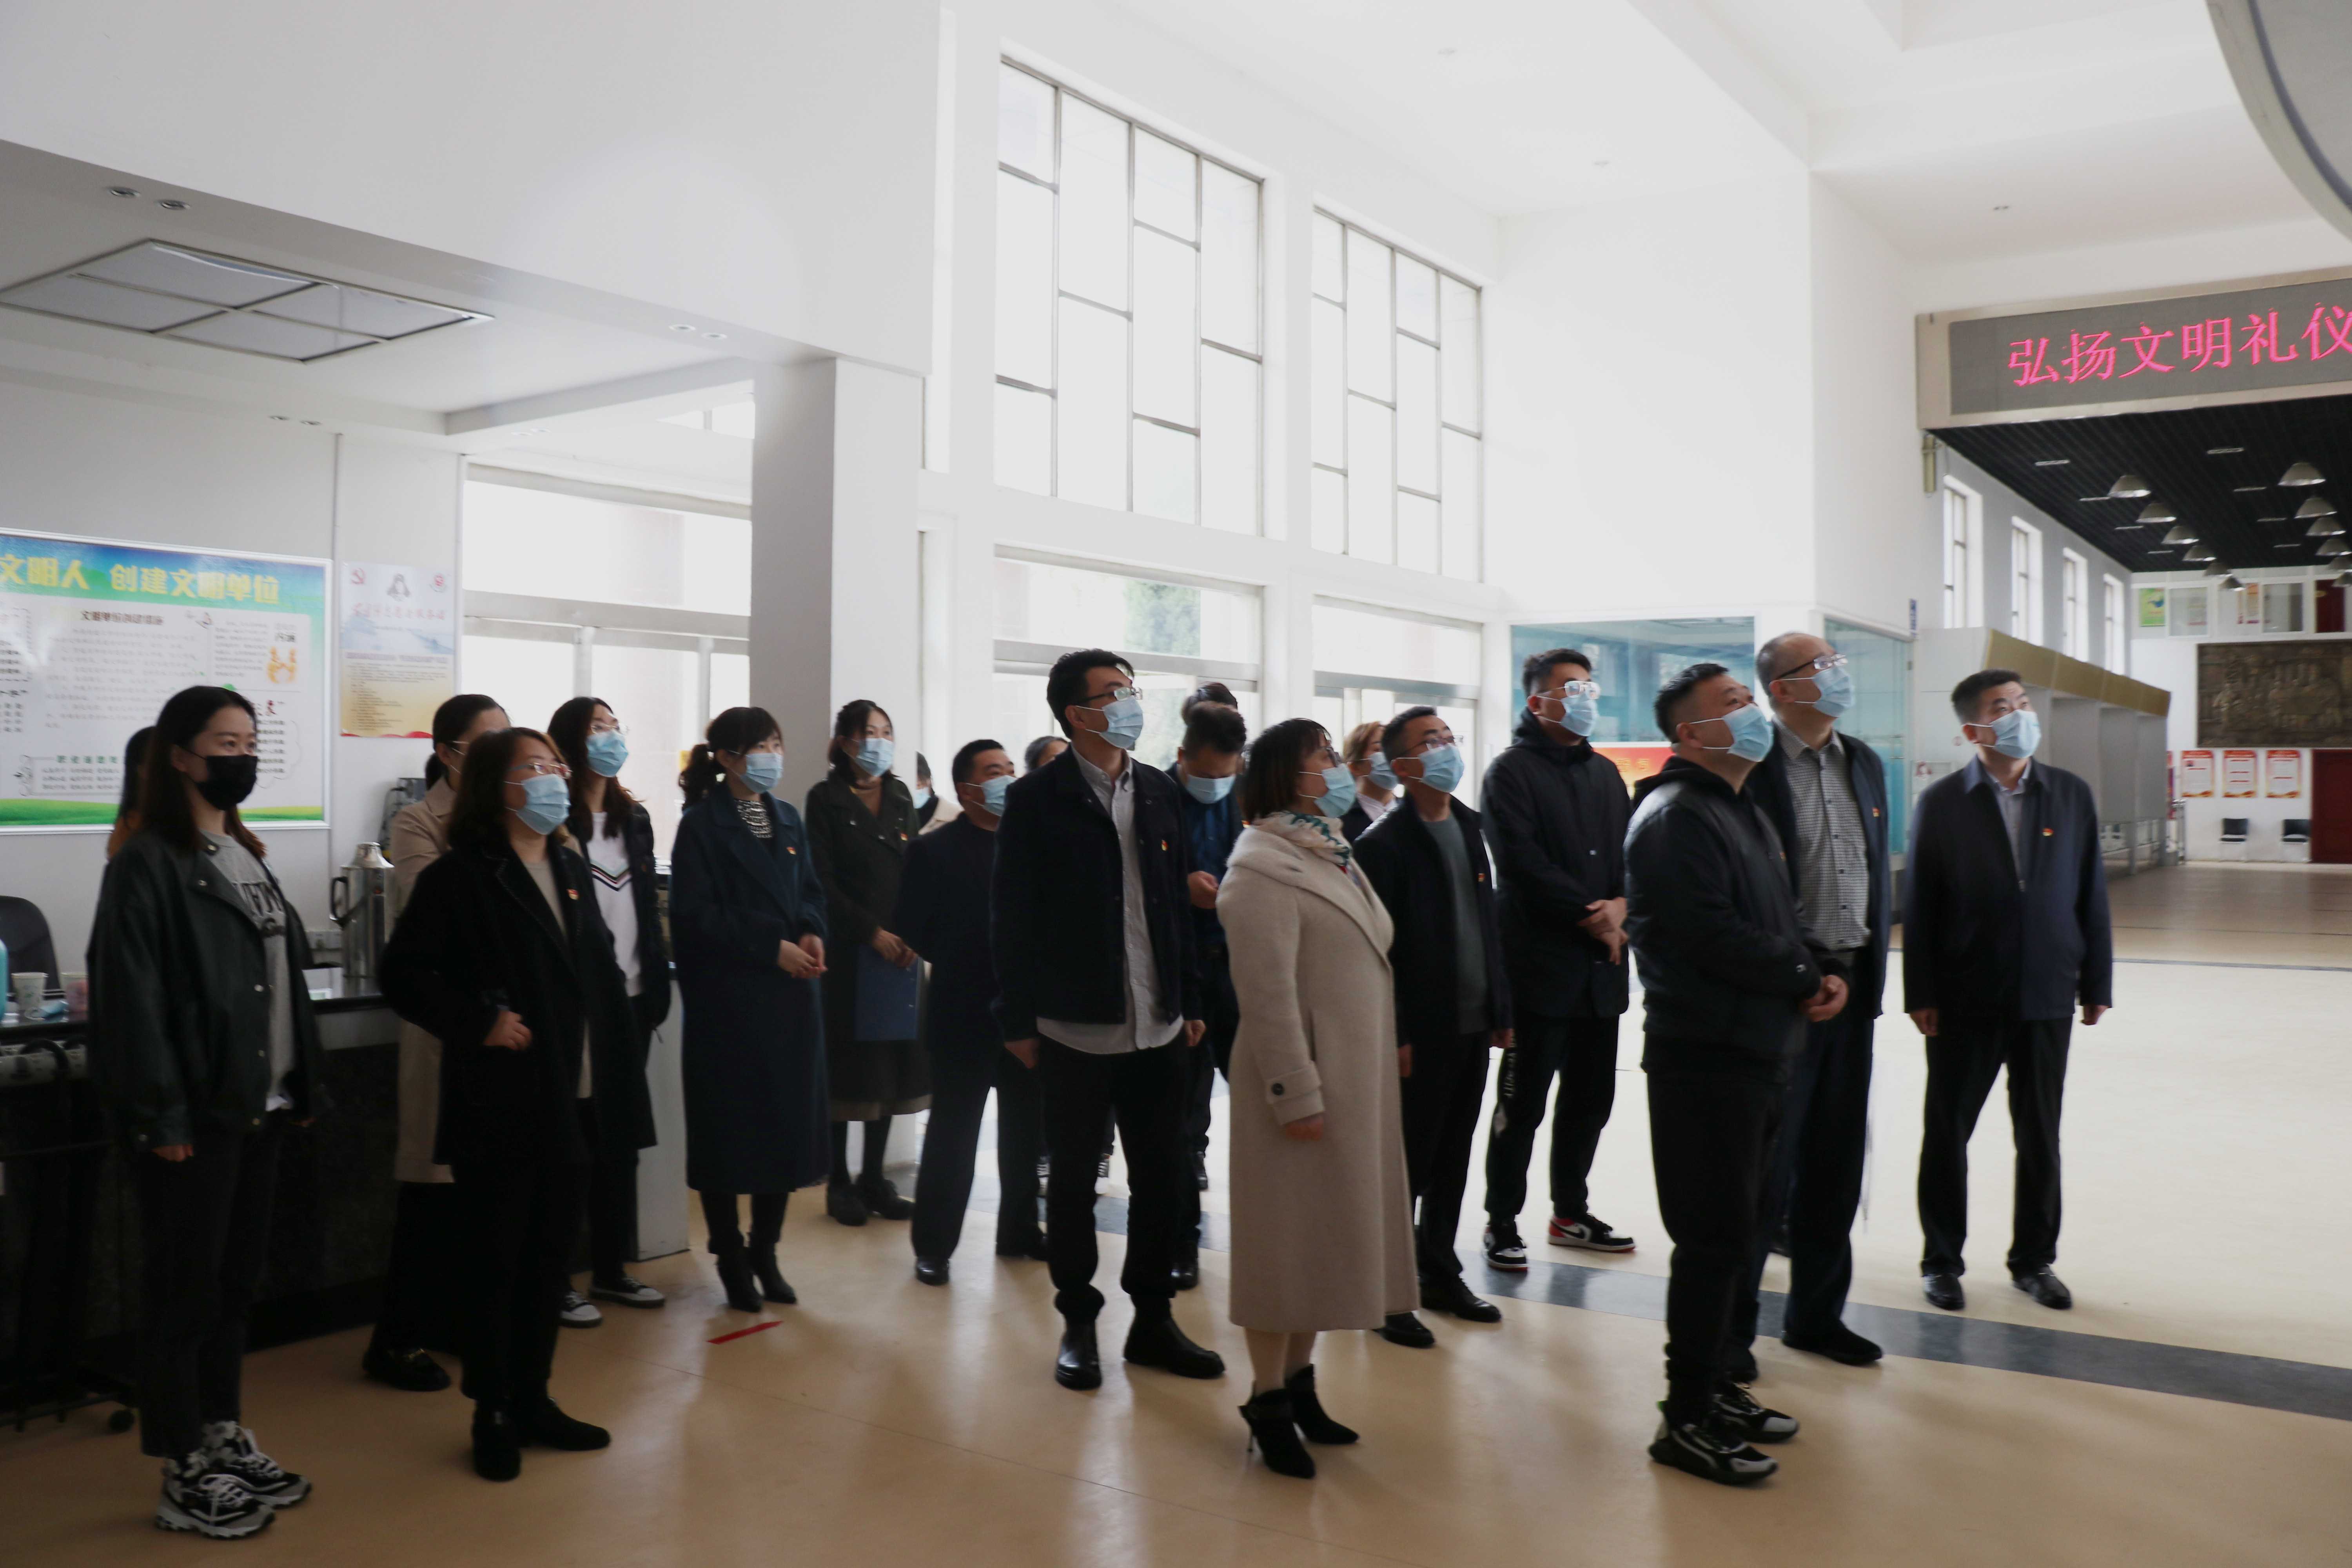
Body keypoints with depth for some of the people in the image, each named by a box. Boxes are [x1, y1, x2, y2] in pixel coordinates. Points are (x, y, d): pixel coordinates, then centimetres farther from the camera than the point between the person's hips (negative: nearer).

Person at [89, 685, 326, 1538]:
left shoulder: (247, 857, 14)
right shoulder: (147, 864, -11)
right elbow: (133, 998, -16)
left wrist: (305, 1085, 12)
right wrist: (162, 1116, -19)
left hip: (261, 1106, 8)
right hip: (193, 1114, -8)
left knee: (238, 1278, 15)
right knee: (185, 1288, 3)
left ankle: (226, 1440, 28)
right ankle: (185, 1477, 14)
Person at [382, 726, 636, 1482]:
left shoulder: (570, 869, 12)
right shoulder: (459, 877, -9)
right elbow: (404, 973, -13)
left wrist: (612, 1072, 10)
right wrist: (480, 1023, -17)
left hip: (570, 1102, 7)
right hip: (499, 1105, -7)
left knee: (552, 1254, 14)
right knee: (494, 1260, 5)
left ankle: (533, 1399, 27)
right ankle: (493, 1414, 18)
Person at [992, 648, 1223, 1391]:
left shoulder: (1158, 792, 8)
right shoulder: (1036, 798, -6)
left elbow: (1177, 903, 10)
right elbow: (1011, 917, -6)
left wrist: (1190, 1003, 8)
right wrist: (1019, 1021, -7)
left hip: (1157, 1025, 4)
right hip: (1075, 1028, -4)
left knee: (1161, 1176, 10)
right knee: (1073, 1179, 8)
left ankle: (1153, 1318, 25)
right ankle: (1077, 1324, 23)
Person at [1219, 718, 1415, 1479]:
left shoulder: (1333, 855, 14)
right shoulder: (1264, 869, -15)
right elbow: (1269, 995, -20)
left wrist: (1389, 1050, 13)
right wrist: (1297, 1096, -21)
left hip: (1357, 1078, 9)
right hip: (1306, 1083, -9)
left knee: (1331, 1229, 15)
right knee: (1289, 1234, 1)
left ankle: (1300, 1379, 28)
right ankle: (1269, 1400, 14)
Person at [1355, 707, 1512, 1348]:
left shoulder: (1469, 828, 10)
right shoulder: (1383, 844, -12)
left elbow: (1489, 922, 13)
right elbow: (1375, 950, -14)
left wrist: (1501, 1012, 10)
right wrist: (1393, 1037, -17)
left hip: (1473, 1025, 7)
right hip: (1419, 1032, -6)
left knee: (1453, 1157, 15)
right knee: (1408, 1163, 3)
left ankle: (1441, 1274, 29)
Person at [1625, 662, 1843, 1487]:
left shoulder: (1744, 814, 18)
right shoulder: (1676, 818, -14)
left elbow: (1778, 919, 20)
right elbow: (1710, 935, -23)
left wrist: (1811, 977, 0)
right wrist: (1806, 981, -11)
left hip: (1759, 1053, 10)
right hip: (1705, 1055, -10)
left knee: (1738, 1230, 16)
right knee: (1715, 1236, -4)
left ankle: (1715, 1386, 29)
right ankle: (1686, 1419, 7)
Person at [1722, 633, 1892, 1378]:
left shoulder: (1864, 765, 13)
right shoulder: (1751, 768, -11)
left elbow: (1878, 874, 18)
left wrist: (1871, 975, 13)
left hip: (1850, 986, 7)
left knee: (1837, 1162, 14)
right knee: (1766, 1164, 0)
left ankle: (1817, 1314, 29)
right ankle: (1730, 1325, 14)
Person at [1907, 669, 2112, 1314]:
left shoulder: (2072, 796, 4)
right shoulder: (1941, 803, -4)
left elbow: (2091, 895, 6)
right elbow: (1920, 906, -4)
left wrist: (2097, 984, 4)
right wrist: (1920, 995, -7)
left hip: (2047, 996, 2)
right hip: (1964, 1000, -2)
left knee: (2040, 1137, 12)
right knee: (1947, 1133, 7)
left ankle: (2034, 1260, 28)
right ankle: (1942, 1259, 21)